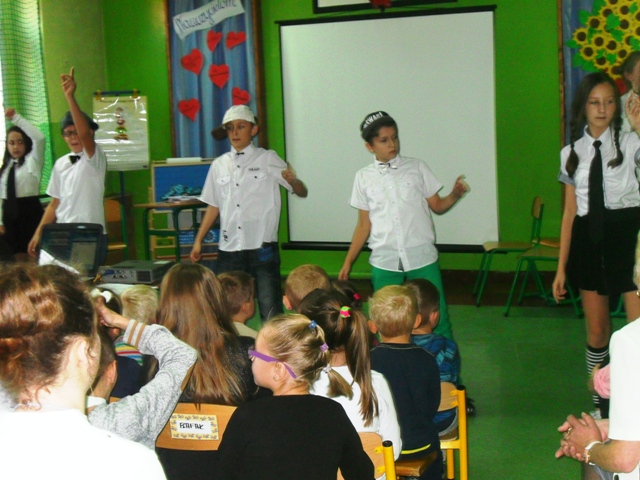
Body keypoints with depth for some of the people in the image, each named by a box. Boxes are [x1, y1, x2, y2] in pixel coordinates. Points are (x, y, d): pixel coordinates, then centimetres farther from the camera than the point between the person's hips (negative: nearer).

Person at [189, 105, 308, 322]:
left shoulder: (267, 160, 1)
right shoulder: (219, 165, 11)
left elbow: (302, 192, -3)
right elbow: (213, 206, 17)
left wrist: (293, 181, -25)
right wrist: (198, 240, 13)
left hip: (262, 249, -3)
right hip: (229, 249, 3)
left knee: (270, 311, -2)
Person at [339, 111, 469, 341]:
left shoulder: (417, 167, 3)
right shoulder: (364, 177, 5)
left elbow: (437, 206, 7)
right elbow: (364, 225, 9)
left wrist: (455, 195, -13)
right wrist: (347, 263, 7)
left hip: (422, 258, -1)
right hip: (384, 263, 1)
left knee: (436, 319, 0)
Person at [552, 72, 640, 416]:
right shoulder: (572, 153, 9)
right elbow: (569, 212, 9)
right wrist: (561, 267, 8)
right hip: (588, 238, 3)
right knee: (597, 332, 10)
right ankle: (598, 403, 25)